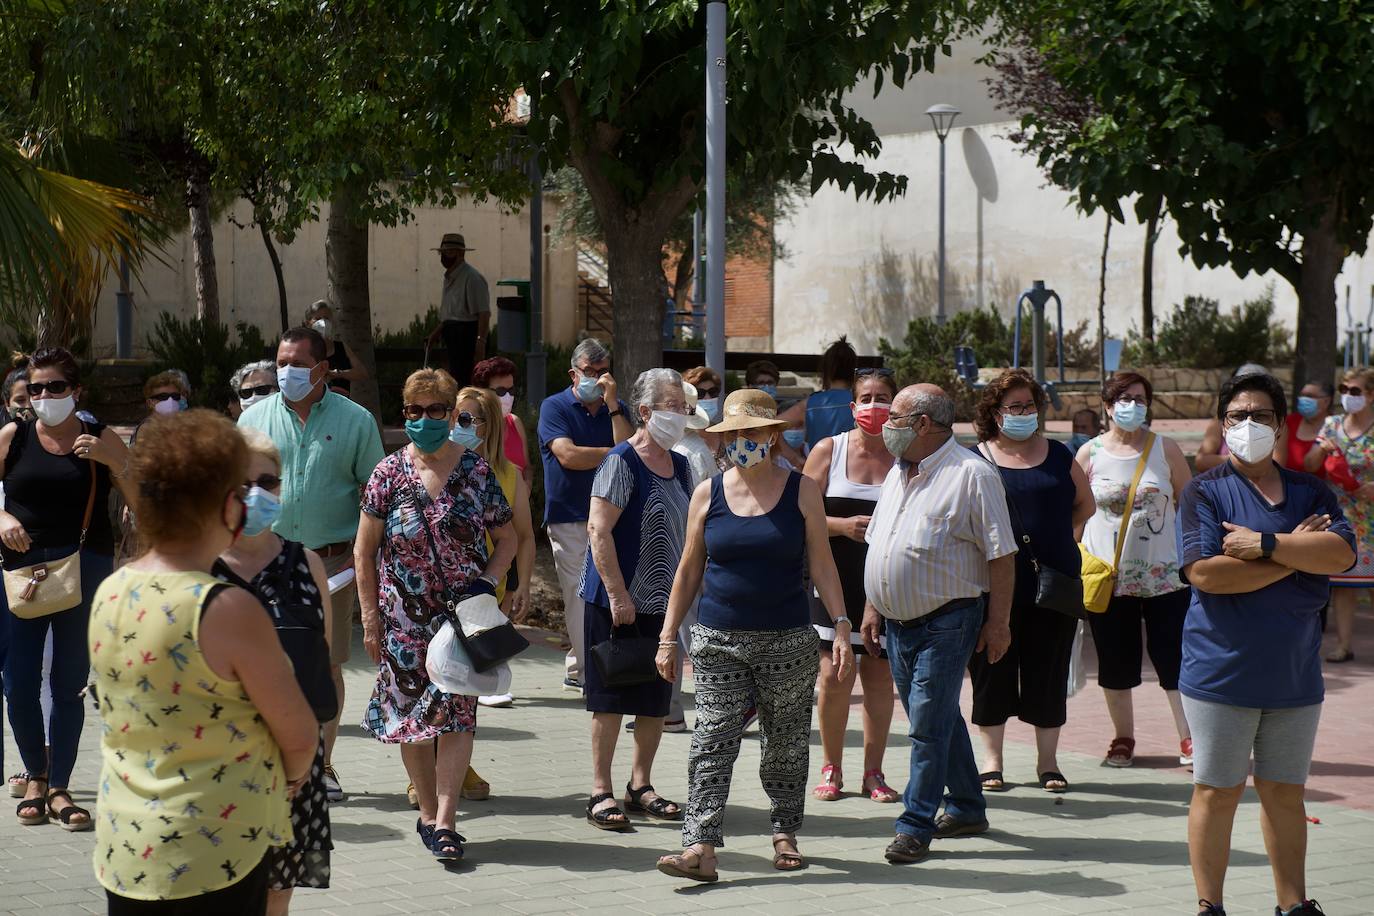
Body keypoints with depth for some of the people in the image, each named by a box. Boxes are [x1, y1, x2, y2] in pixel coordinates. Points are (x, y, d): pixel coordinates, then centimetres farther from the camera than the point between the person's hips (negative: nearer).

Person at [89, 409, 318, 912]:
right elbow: (299, 735, -11)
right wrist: (290, 779, 11)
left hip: (121, 851, 7)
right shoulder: (229, 610, -20)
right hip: (215, 854, -7)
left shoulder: (110, 593, 0)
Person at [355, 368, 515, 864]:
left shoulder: (476, 471, 0)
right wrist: (370, 615, -1)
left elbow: (506, 539, 9)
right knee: (410, 711, 5)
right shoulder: (389, 473, 0)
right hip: (405, 615, 1)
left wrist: (487, 582, -7)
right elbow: (364, 552, 3)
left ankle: (443, 820, -8)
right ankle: (429, 812, 19)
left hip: (464, 612, -1)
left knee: (454, 711, -9)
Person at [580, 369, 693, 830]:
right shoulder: (622, 462, -12)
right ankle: (601, 792, 7)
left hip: (664, 602, 7)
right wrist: (618, 594, -20)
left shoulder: (680, 466, 11)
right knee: (611, 699, 0)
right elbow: (599, 530, -17)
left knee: (657, 701, 10)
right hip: (618, 602, -7)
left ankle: (641, 787, 22)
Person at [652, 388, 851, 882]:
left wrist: (842, 627, -6)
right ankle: (700, 848, -11)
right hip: (719, 641, 1)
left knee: (786, 746, 8)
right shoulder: (708, 494, 5)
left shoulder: (802, 491, 2)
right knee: (711, 745, -7)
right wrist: (668, 637, 7)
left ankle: (785, 834, 24)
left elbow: (821, 564, 2)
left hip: (788, 640, 0)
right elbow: (689, 570, 10)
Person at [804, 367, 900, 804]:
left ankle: (873, 771, 16)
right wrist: (843, 526, -16)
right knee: (834, 675, -4)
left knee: (879, 677, 4)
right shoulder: (829, 450, 3)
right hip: (835, 580, -1)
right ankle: (831, 768, 12)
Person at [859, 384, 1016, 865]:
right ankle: (966, 809, 28)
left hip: (945, 621, -8)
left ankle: (916, 826, -1)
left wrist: (998, 622, -13)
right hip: (897, 622, 8)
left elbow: (1001, 555, -12)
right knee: (938, 720, 16)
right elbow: (879, 544, 20)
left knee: (928, 724, -7)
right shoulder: (899, 473, 13)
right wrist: (873, 606, 16)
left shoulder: (972, 474, -12)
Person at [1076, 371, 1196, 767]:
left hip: (1164, 575, 0)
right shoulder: (1089, 454, 2)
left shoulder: (1165, 449, 3)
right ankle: (1123, 738, 20)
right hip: (1109, 578, 0)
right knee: (1115, 664, 6)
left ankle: (1189, 739, 6)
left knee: (1175, 659, -3)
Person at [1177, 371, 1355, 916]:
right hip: (1221, 672, -3)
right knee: (1217, 791, 3)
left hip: (1294, 676, 4)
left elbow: (1341, 554, -10)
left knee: (1285, 792, 12)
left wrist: (1265, 545, -19)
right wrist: (1295, 555, -11)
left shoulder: (1311, 493, 9)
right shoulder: (1204, 492, -3)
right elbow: (1204, 572, -18)